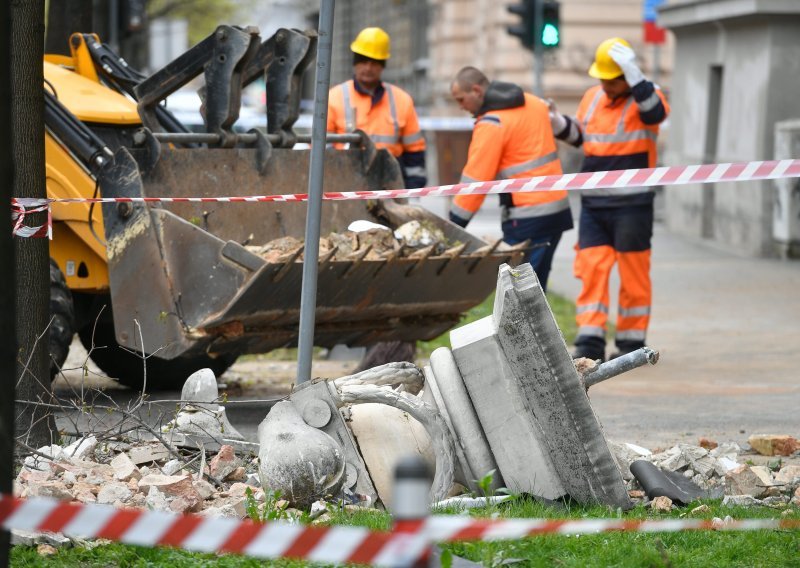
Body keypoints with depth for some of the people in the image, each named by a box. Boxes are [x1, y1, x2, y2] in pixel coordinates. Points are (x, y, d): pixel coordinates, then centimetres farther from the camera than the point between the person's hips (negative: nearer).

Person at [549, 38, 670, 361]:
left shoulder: (645, 96, -5)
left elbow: (655, 113, -28)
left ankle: (632, 342, 11)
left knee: (633, 273, 2)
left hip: (632, 204, -5)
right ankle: (590, 341, -1)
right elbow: (579, 135, 25)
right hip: (593, 202, 5)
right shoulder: (592, 97, 13)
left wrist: (633, 73, -32)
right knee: (590, 269, -1)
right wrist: (559, 124, 5)